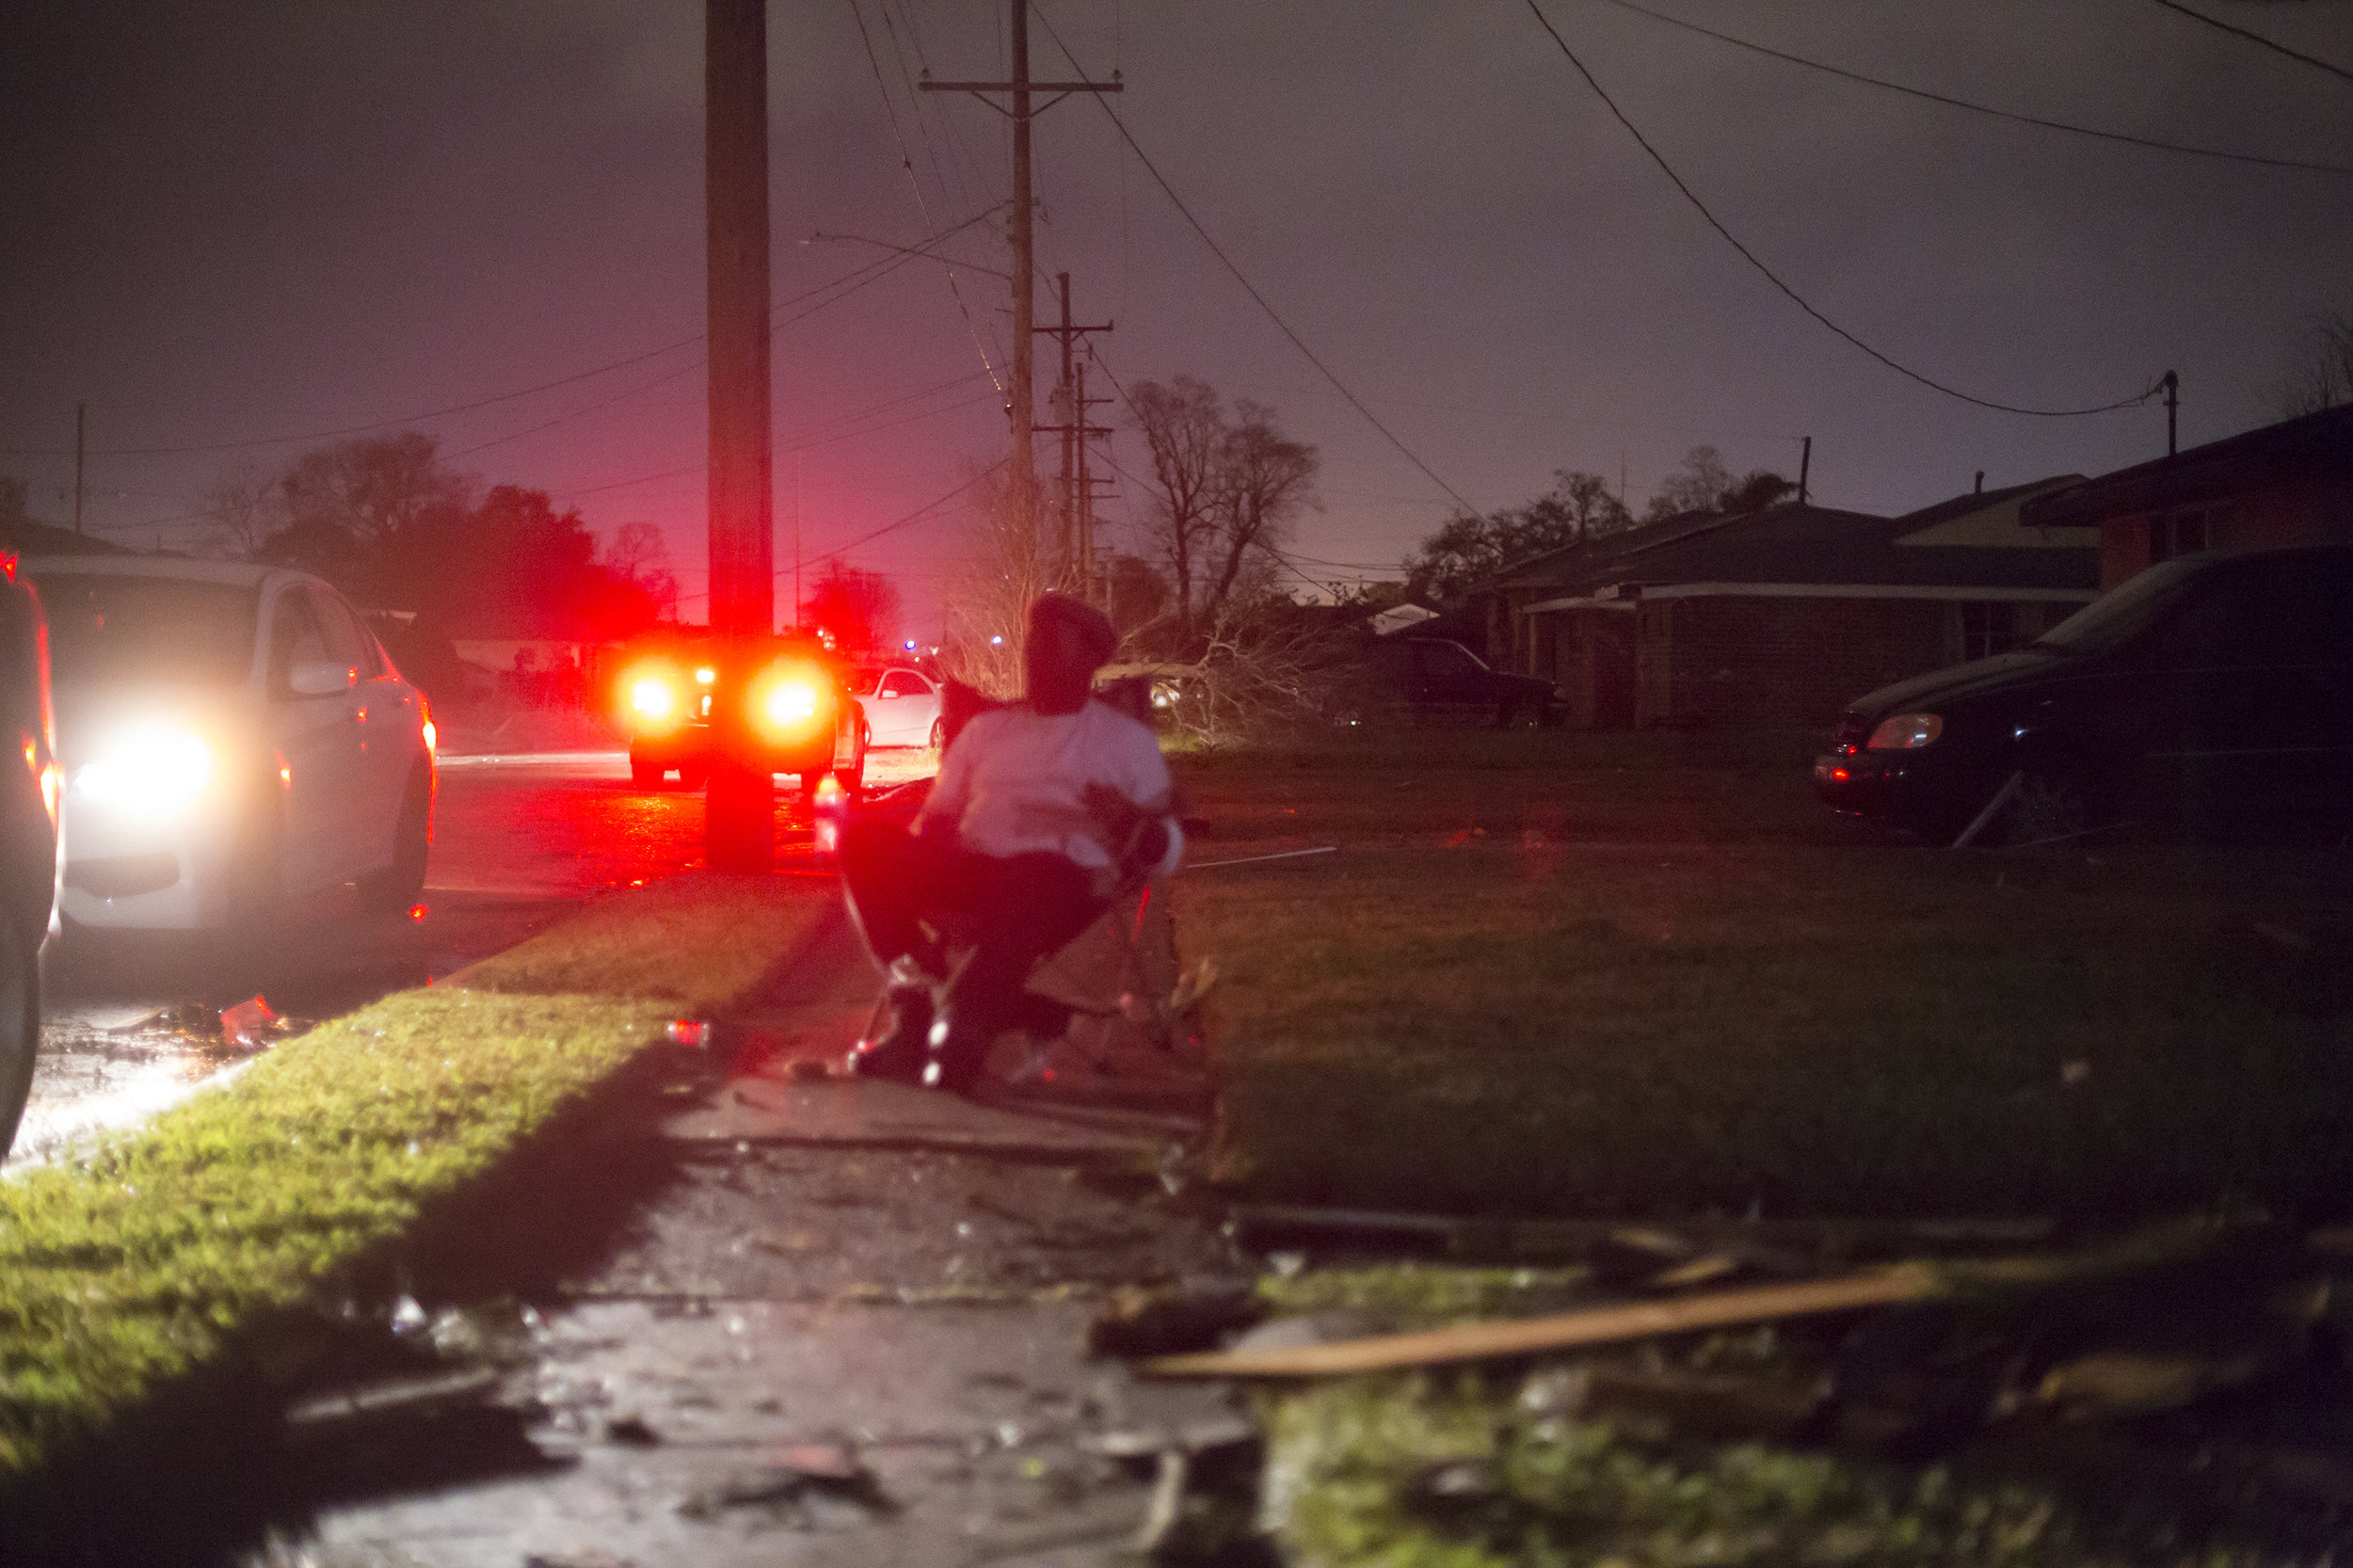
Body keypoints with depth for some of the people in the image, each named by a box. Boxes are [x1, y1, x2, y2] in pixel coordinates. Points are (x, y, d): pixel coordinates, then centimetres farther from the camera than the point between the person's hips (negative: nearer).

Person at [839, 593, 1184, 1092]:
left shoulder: (1126, 739, 16)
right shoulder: (987, 729, 26)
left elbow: (1166, 851, 9)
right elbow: (937, 819, 21)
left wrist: (1126, 822, -15)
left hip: (1065, 883, -4)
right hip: (972, 878, 4)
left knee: (1035, 871, -42)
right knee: (864, 839, -23)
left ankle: (962, 1024, -45)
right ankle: (918, 1005, -29)